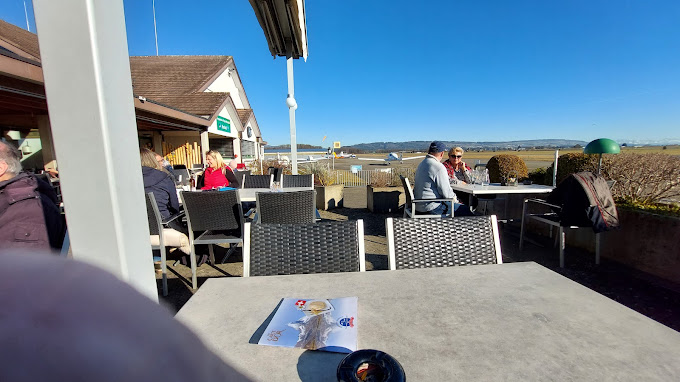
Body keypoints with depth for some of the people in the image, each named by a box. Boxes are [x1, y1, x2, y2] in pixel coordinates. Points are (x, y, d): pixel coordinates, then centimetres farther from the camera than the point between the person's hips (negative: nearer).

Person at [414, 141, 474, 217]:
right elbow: (446, 192, -17)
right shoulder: (439, 167, -18)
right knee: (466, 210, -1)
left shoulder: (422, 164, 11)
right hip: (431, 208, -10)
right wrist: (455, 200, 3)